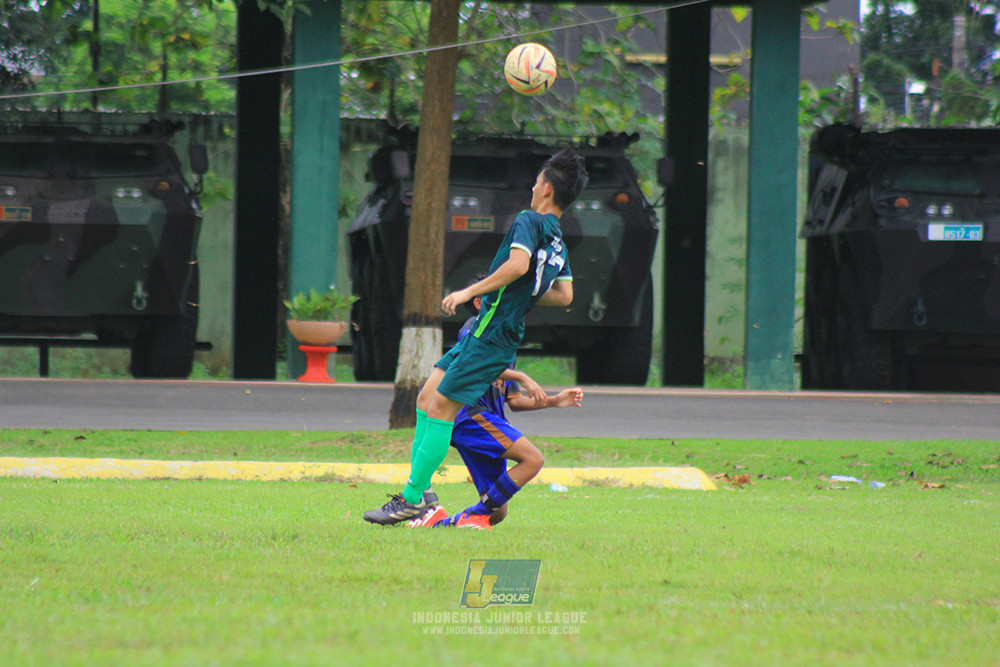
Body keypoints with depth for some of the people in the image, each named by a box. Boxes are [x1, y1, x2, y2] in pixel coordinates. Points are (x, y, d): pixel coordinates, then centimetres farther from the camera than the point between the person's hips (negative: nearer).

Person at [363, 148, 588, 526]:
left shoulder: (530, 221, -8)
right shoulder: (559, 243, 18)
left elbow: (518, 264, -25)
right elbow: (565, 296, 24)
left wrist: (471, 291, -18)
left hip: (489, 334, -9)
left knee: (441, 407, -10)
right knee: (426, 397, 9)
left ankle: (413, 499, -11)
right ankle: (419, 489, 7)